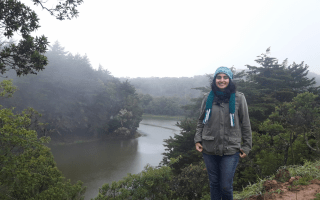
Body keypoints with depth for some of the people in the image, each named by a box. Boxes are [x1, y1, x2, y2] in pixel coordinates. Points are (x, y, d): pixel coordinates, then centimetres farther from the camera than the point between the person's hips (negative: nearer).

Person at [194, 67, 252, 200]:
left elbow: (245, 124, 3)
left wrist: (246, 147, 2)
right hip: (209, 149, 3)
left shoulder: (238, 98, -1)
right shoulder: (208, 98, 5)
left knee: (226, 186, 1)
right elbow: (201, 121, 13)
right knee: (214, 184, 15)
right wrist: (198, 140, 3)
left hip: (230, 150, -2)